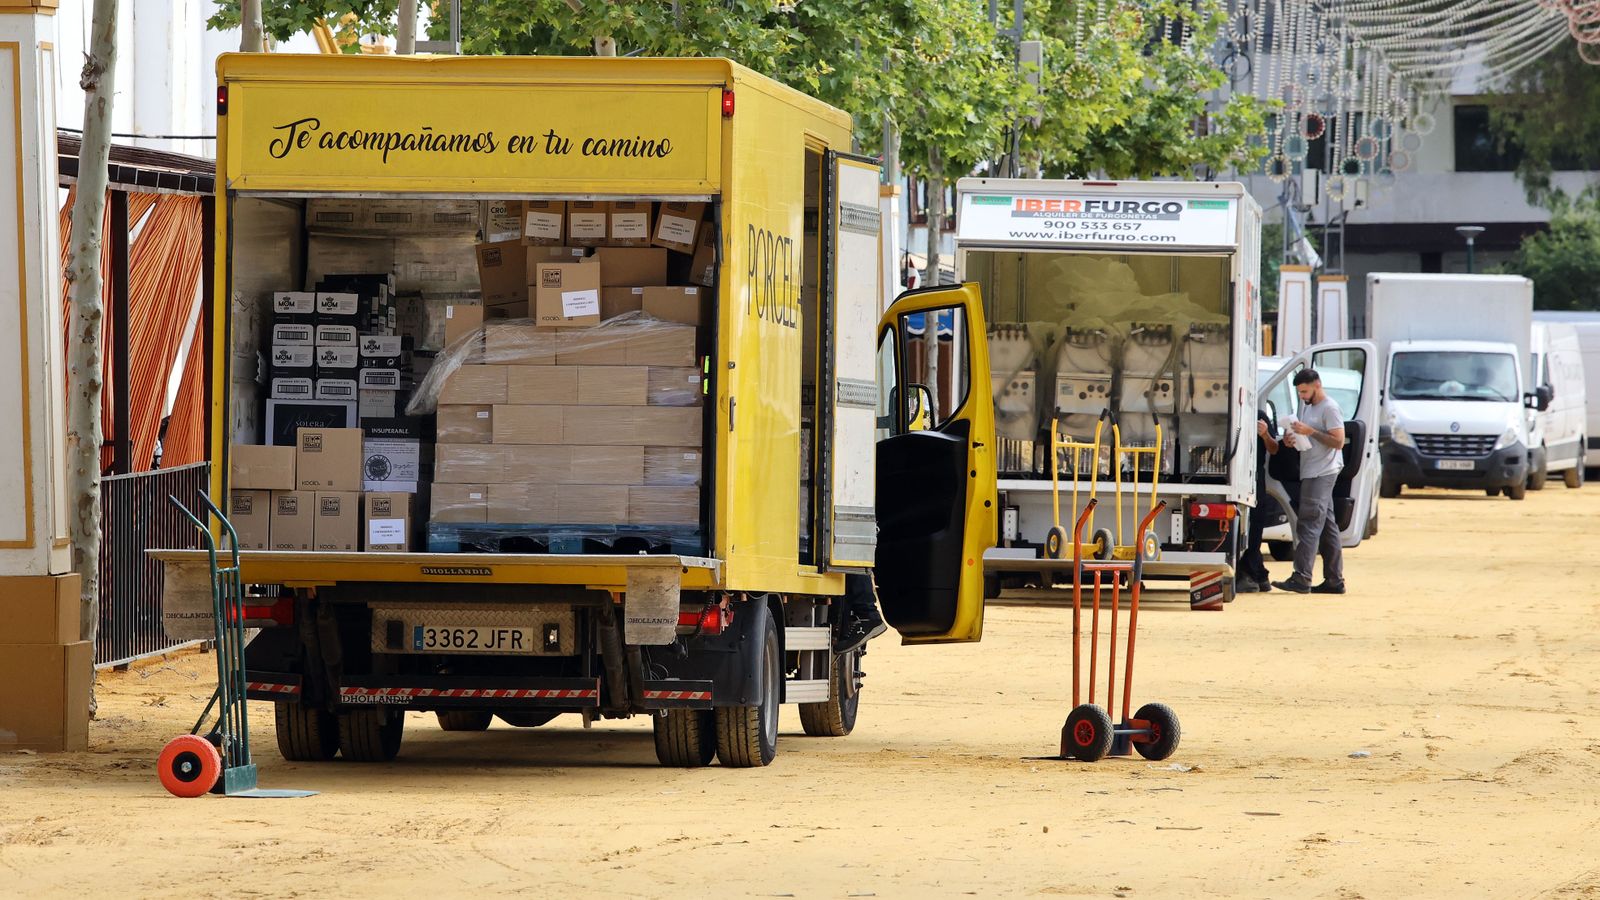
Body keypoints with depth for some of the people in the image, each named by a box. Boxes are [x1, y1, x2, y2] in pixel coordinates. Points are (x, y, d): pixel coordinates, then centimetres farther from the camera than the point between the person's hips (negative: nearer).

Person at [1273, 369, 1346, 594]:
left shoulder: (1330, 408, -10)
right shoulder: (1306, 406, 19)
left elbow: (1338, 441, -16)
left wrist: (1310, 432, -19)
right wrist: (1292, 438, 8)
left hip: (1323, 472, -10)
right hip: (1311, 472, 10)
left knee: (1309, 525, -14)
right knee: (1327, 527, 9)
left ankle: (1301, 578, -19)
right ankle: (1334, 580, 10)